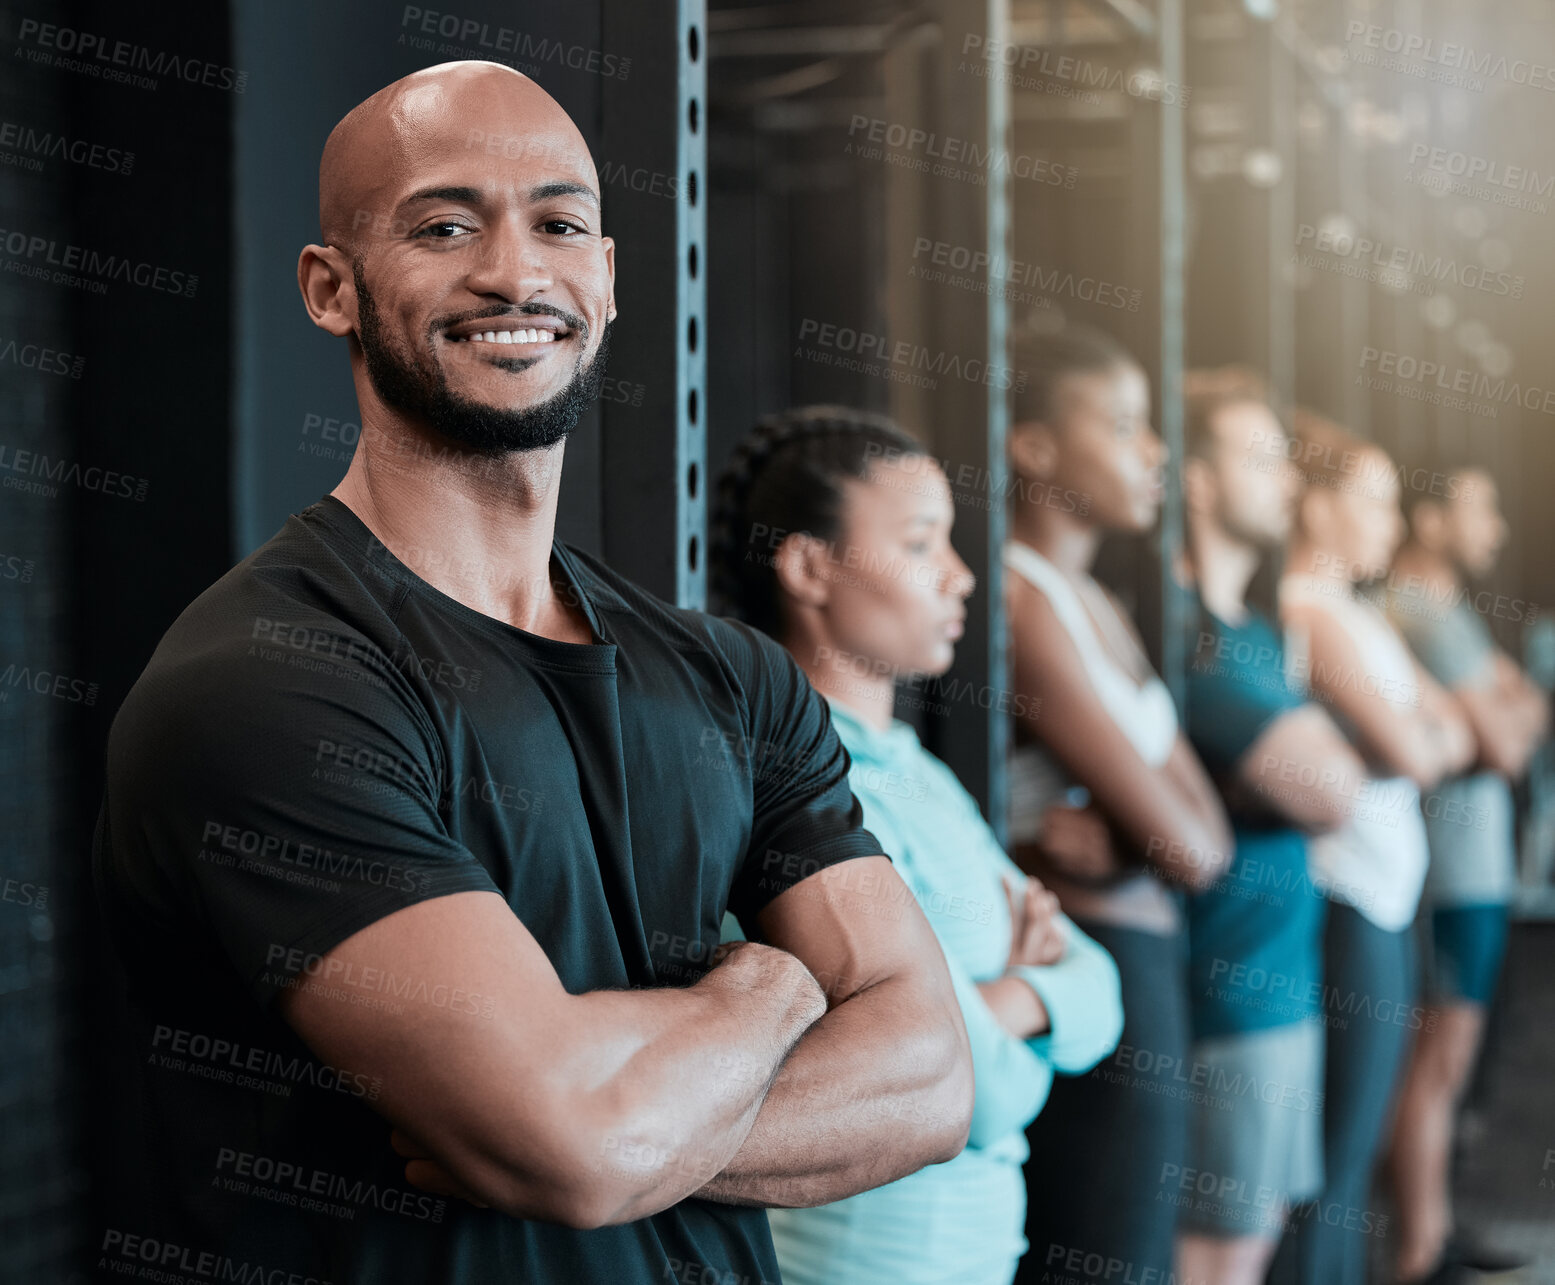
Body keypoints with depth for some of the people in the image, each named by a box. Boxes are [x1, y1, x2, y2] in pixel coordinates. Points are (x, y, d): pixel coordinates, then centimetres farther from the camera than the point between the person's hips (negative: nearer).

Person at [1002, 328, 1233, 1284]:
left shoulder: (1100, 610, 15)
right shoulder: (1023, 602, -15)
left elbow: (1212, 836, 6)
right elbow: (1183, 846, -18)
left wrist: (1102, 835, -11)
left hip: (1146, 972, 9)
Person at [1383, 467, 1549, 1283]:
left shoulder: (1443, 607, 17)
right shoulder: (1426, 613, -17)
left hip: (1470, 865, 10)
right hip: (1452, 871, -10)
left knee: (1445, 1059, 16)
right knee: (1437, 1061, -5)